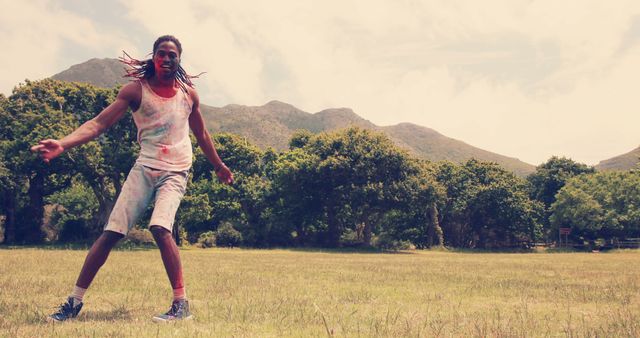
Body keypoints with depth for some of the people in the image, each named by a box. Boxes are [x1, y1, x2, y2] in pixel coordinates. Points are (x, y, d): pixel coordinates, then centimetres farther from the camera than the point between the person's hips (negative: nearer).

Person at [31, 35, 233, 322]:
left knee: (160, 228, -24)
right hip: (144, 168, 1)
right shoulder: (136, 89, -1)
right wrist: (62, 144, -26)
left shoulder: (188, 93, 6)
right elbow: (99, 123, -10)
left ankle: (181, 304, -15)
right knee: (110, 232, -4)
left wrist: (219, 165, 27)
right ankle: (74, 301, 10)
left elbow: (201, 134, 20)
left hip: (175, 172, -1)